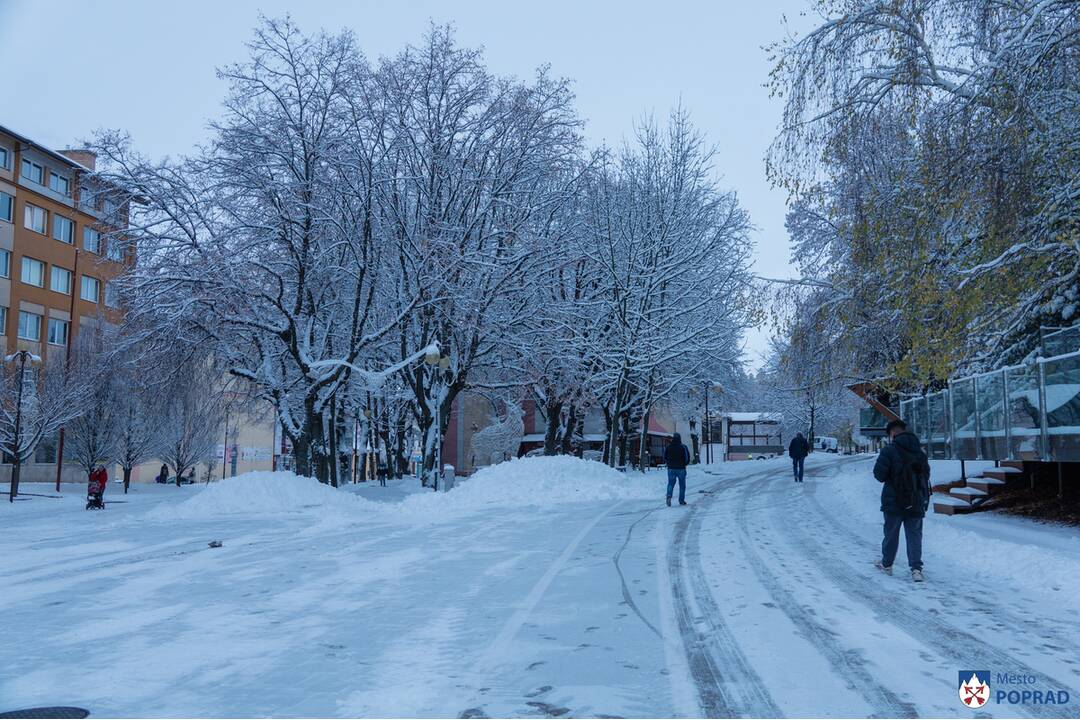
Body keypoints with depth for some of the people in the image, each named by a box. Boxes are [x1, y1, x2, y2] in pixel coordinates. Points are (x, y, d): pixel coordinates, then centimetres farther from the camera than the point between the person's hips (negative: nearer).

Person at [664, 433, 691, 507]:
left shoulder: (668, 447, 0)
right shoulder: (683, 447, -8)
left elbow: (665, 458, 5)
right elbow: (687, 458, -7)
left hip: (671, 468, 2)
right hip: (681, 469, -2)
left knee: (671, 483, 6)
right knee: (682, 485, 11)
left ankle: (669, 496, -19)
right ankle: (681, 500, 14)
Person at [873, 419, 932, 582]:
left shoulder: (889, 450, -13)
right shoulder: (919, 452, 7)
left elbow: (879, 474, -15)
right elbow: (927, 474, 15)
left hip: (894, 501, -4)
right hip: (917, 502, 4)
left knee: (891, 534, 11)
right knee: (914, 535, 6)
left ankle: (886, 564, 24)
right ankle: (916, 568, -5)